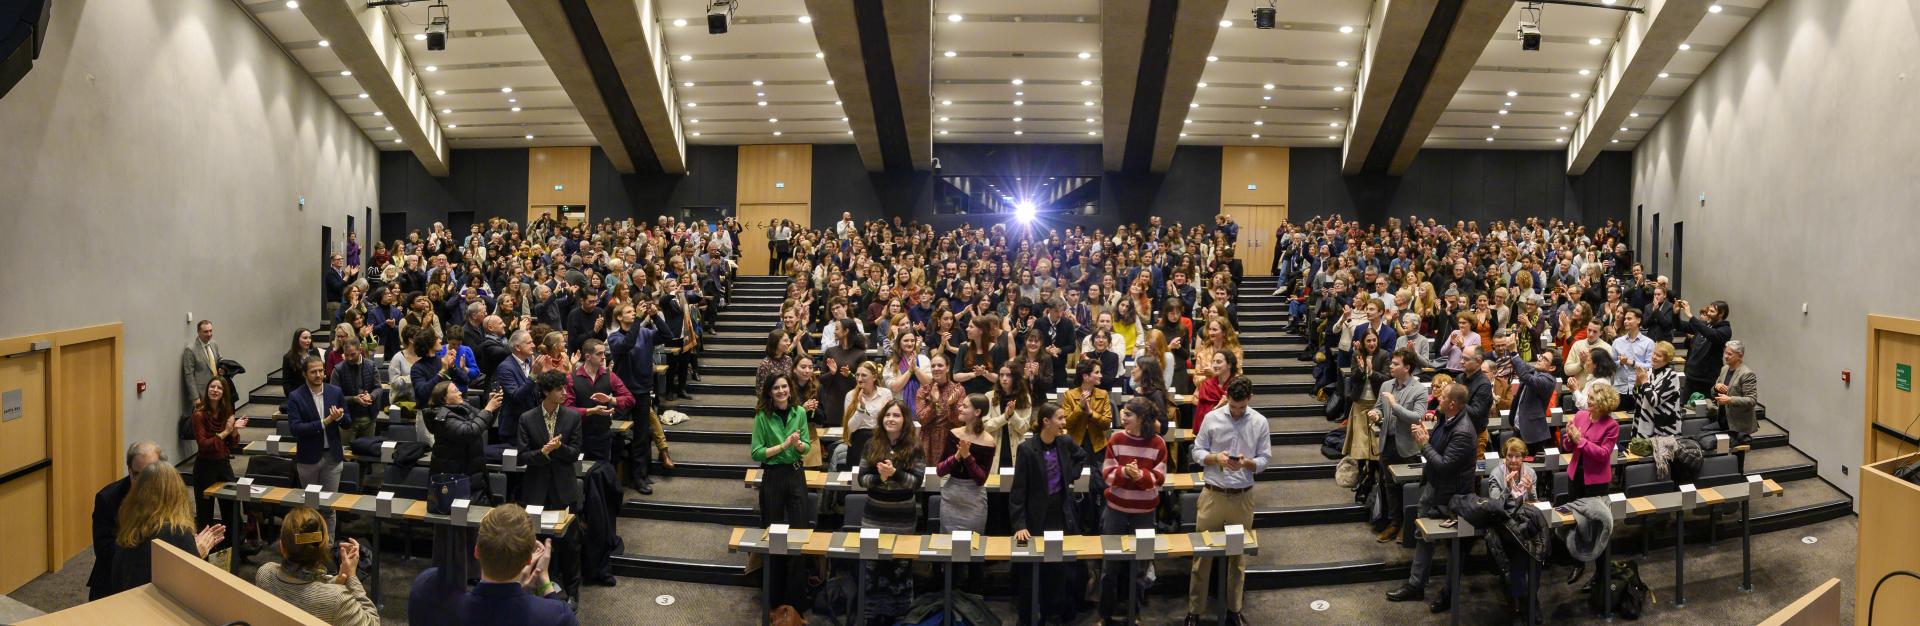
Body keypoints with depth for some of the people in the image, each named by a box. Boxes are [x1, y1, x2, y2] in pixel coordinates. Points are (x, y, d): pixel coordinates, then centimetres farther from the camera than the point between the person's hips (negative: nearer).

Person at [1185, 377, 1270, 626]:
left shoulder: (1260, 422, -1)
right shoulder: (1211, 418, -5)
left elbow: (1265, 459, 1)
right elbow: (1197, 452, -1)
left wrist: (1247, 463, -19)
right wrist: (1216, 458, -19)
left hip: (1243, 497, 1)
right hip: (1212, 494, -1)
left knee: (1239, 554, 13)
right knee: (1203, 552, 4)